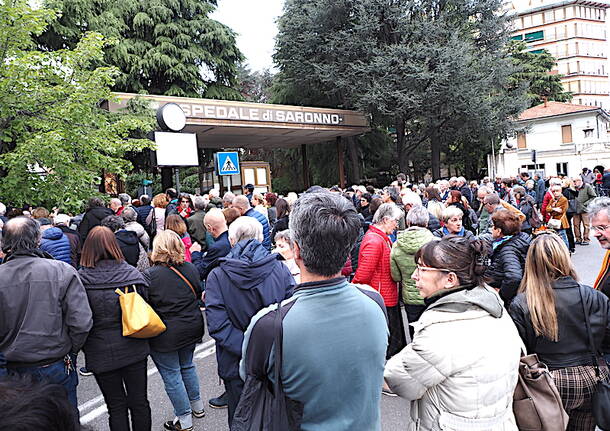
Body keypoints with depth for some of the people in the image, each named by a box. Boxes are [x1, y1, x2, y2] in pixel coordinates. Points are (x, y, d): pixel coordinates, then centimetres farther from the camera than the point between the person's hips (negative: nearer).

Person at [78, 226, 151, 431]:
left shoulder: (80, 279, -13)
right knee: (139, 402, 15)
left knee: (116, 406, 12)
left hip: (101, 353, -2)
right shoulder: (133, 274, -6)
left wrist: (81, 345, 8)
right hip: (134, 349, 2)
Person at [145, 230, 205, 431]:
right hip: (191, 328, 6)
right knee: (187, 366, 25)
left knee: (171, 375, 8)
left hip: (165, 335, -6)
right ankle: (197, 406, 38)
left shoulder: (150, 275, -19)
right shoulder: (191, 269, -4)